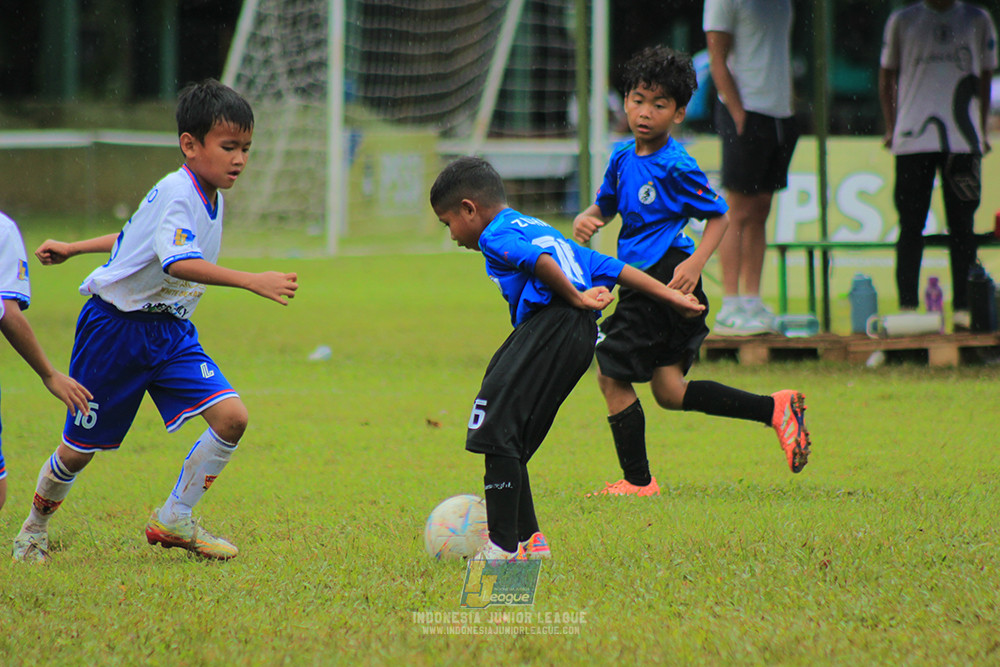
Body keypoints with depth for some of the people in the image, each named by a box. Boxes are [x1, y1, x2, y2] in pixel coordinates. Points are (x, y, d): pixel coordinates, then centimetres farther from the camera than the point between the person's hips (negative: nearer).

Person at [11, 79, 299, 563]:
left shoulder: (210, 196, 7)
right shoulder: (176, 194, -22)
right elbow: (179, 263, -40)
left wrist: (74, 248, 31)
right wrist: (252, 281, -48)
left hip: (170, 330, 7)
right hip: (116, 328, -7)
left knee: (231, 417, -12)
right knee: (79, 450, 4)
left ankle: (172, 521, 3)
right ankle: (35, 527, 31)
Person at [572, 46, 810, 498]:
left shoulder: (676, 166, -12)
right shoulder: (622, 157, 11)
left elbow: (718, 216, -7)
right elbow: (606, 205, 24)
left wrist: (695, 263, -20)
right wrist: (587, 219, 1)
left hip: (666, 280, -8)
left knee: (612, 377, -3)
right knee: (670, 392, 8)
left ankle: (637, 481, 8)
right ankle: (775, 410, 12)